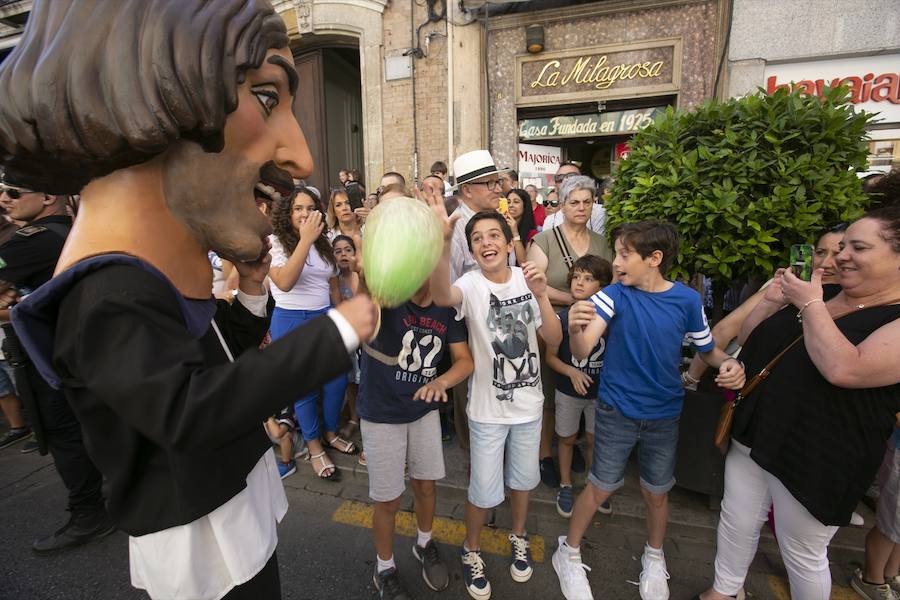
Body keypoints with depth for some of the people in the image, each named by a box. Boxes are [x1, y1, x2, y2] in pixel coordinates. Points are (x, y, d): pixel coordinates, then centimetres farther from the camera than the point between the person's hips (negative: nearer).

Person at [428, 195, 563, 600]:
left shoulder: (526, 280, -6)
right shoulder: (470, 284, -16)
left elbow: (554, 339, -10)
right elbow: (442, 298, -42)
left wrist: (540, 296, -25)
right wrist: (444, 242, -57)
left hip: (528, 401, 3)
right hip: (488, 406, -3)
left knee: (523, 478, 22)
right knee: (485, 491, 8)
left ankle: (518, 538, 50)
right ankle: (471, 551, 37)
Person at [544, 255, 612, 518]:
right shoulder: (563, 317, -15)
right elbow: (551, 356, -6)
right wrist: (571, 372, -21)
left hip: (600, 391, 1)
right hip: (568, 391, -1)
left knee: (594, 439, 17)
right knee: (567, 439, 14)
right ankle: (565, 486, 36)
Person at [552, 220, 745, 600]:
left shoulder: (687, 300, -10)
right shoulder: (615, 294, -16)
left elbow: (708, 349, 4)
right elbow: (582, 352, -26)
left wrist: (730, 364, -19)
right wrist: (575, 331, -49)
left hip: (664, 415, 2)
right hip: (616, 411, -2)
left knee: (656, 492, 18)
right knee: (601, 487, 9)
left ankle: (654, 557, 47)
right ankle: (568, 554, 33)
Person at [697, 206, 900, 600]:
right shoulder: (821, 295, 6)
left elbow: (844, 369, -32)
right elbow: (747, 340, 9)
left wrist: (810, 305, -22)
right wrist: (772, 301, -5)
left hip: (815, 460, -6)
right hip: (753, 436, 6)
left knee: (803, 555, 14)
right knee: (736, 523, 20)